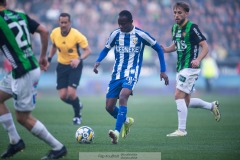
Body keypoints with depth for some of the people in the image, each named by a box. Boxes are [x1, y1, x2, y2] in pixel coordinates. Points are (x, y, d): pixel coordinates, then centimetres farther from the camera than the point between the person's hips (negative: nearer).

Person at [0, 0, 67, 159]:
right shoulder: (21, 15, 7)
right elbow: (44, 31, 8)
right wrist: (43, 56, 18)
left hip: (24, 74, -9)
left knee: (23, 117, 2)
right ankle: (15, 141, 20)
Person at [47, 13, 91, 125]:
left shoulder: (77, 35, -20)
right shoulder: (54, 33, -6)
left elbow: (88, 50, -16)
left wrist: (79, 59, -33)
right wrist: (49, 59, 10)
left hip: (75, 65, -4)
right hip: (61, 65, 4)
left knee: (71, 93, -18)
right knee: (63, 96, -3)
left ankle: (77, 115, 11)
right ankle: (78, 105, 31)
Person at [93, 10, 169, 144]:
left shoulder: (140, 35, -8)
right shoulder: (116, 34, 1)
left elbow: (159, 49, 3)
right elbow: (106, 49, 16)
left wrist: (163, 71, 0)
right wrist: (98, 61, -6)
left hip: (132, 73, -4)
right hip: (117, 74, 5)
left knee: (123, 97, -31)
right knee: (109, 107, 2)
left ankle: (117, 132, -37)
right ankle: (127, 121, 33)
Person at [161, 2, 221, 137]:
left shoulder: (192, 28, -13)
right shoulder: (175, 28, 11)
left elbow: (205, 47, -14)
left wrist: (198, 60, -31)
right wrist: (164, 49, 5)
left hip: (190, 68, -9)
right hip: (181, 68, 9)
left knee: (179, 96, -16)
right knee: (186, 102, 12)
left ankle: (182, 130, -11)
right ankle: (212, 106, 34)